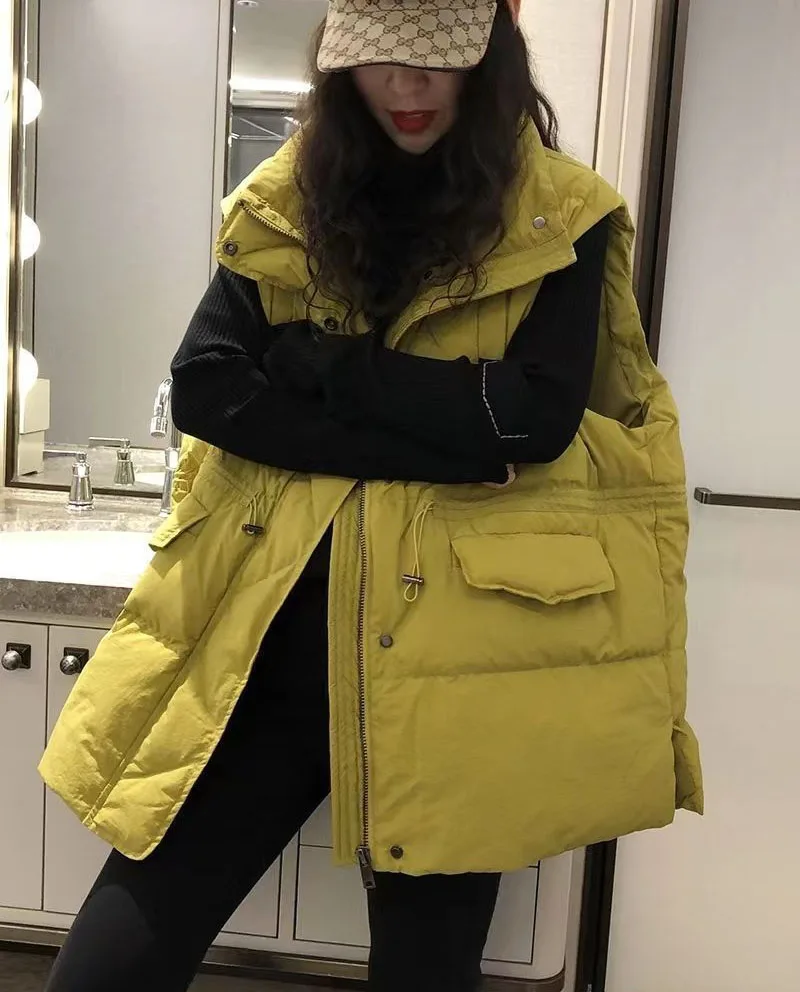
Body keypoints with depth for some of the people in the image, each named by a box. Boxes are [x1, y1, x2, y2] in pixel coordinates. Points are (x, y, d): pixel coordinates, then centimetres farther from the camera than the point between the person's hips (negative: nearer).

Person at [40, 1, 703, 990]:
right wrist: (449, 439, -12)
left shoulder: (561, 221, 2)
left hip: (456, 662, -1)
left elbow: (536, 416, -12)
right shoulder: (282, 206, 8)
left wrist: (315, 358, -11)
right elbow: (203, 388, -4)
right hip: (267, 641, 3)